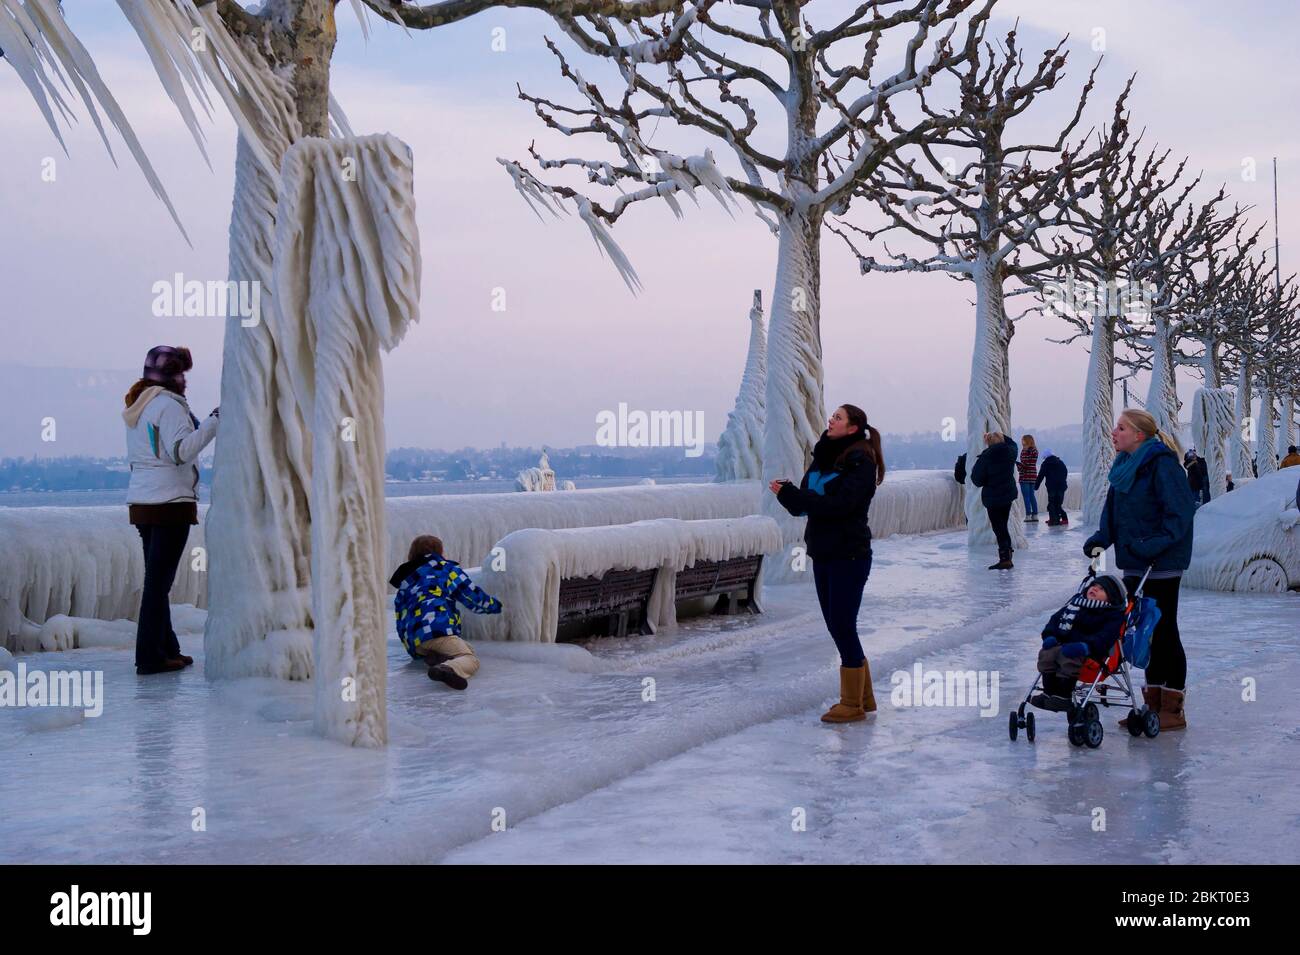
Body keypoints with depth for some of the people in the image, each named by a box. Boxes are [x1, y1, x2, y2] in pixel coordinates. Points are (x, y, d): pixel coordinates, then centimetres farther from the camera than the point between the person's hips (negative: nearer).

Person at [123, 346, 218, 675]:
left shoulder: (137, 407, 16)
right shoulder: (168, 405, -12)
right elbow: (181, 451, -21)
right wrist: (212, 423, -18)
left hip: (141, 502, 9)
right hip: (170, 502, -9)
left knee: (156, 577, 14)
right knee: (159, 579, -6)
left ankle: (167, 649, 22)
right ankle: (151, 657, -4)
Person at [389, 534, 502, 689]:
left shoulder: (404, 584, 31)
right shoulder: (445, 568, 16)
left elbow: (400, 622, 31)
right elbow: (473, 597, 18)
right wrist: (496, 605, 35)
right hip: (436, 628, -6)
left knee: (467, 648, 23)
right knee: (470, 659, -15)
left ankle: (437, 657, -9)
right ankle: (448, 669, -49)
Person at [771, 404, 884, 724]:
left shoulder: (861, 463, -13)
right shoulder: (825, 457, 11)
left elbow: (837, 504, -23)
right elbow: (805, 503, 8)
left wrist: (789, 493, -20)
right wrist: (788, 494, -13)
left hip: (849, 556, -8)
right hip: (823, 554, 8)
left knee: (843, 627, -5)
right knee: (836, 626, 13)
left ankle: (853, 706, 6)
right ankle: (863, 697, 24)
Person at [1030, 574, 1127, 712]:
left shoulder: (1114, 616, 2)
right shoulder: (1075, 602, 21)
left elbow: (1105, 637, -16)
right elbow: (1056, 618, 17)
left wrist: (1085, 646, -33)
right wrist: (1050, 636, -4)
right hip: (1063, 644, 6)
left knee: (1069, 657, -35)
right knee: (1047, 653, -22)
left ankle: (1063, 695, -26)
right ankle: (1049, 692, -14)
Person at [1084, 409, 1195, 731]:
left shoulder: (1162, 464, -15)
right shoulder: (1125, 465, 12)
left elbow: (1180, 511, -20)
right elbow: (1114, 511, 18)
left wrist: (1154, 545, -25)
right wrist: (1101, 539, 3)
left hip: (1162, 564, -9)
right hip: (1135, 563, 9)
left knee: (1163, 631, -2)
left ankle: (1173, 709, 6)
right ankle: (1153, 703, 21)